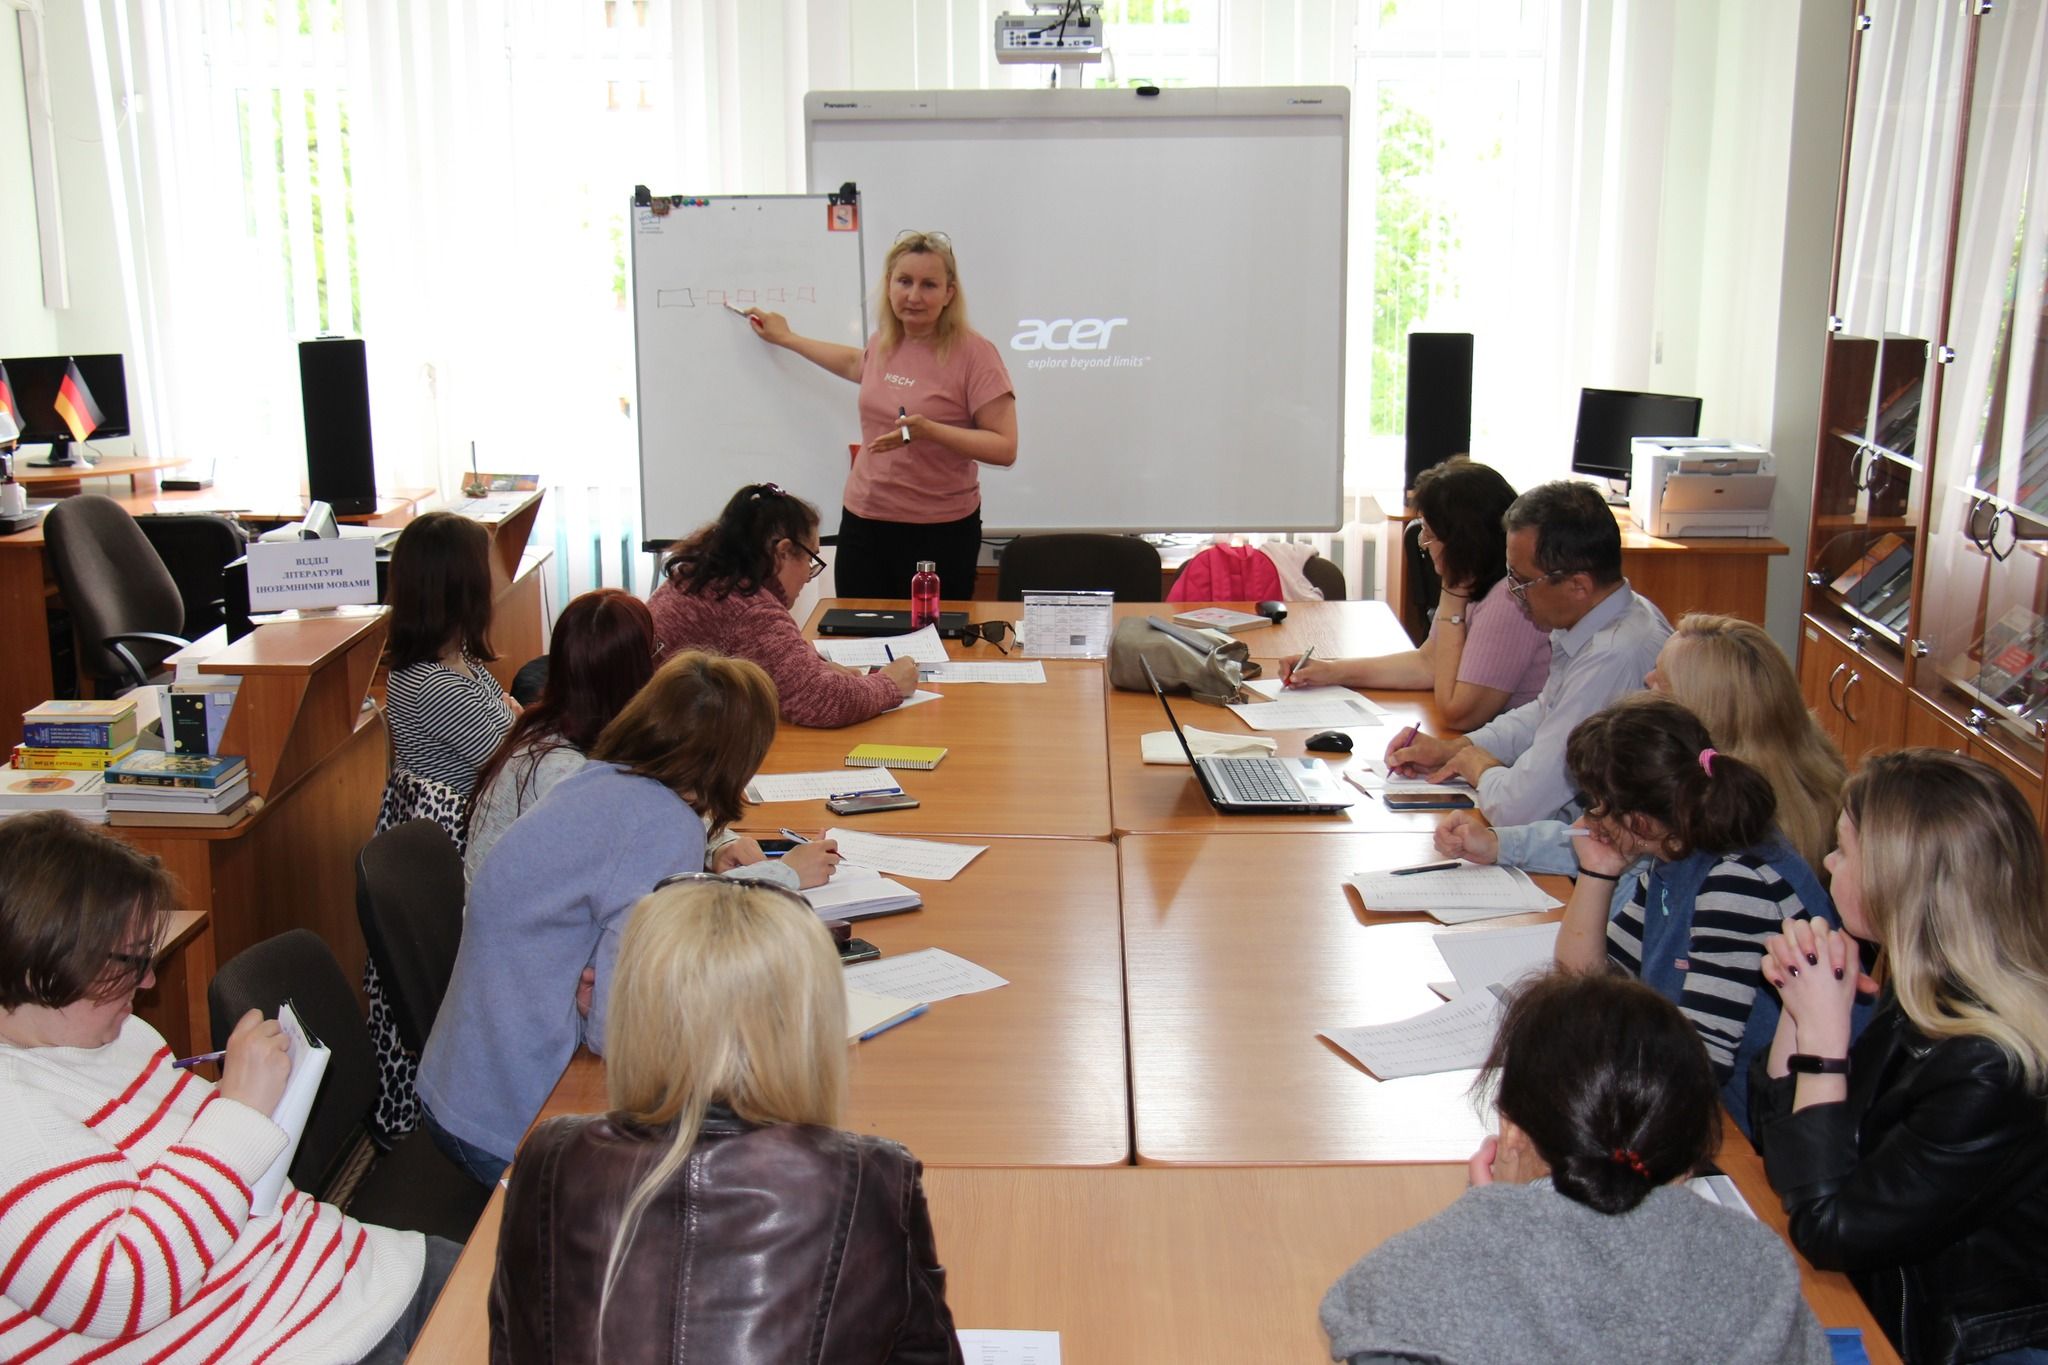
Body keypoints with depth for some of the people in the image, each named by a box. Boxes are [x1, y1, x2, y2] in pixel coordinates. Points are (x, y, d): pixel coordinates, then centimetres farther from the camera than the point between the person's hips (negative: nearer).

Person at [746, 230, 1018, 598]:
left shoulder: (974, 353, -11)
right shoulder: (883, 342, 8)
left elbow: (1005, 449, -15)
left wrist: (929, 431, -26)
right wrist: (786, 338, 40)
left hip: (938, 531, -6)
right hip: (862, 519, 6)